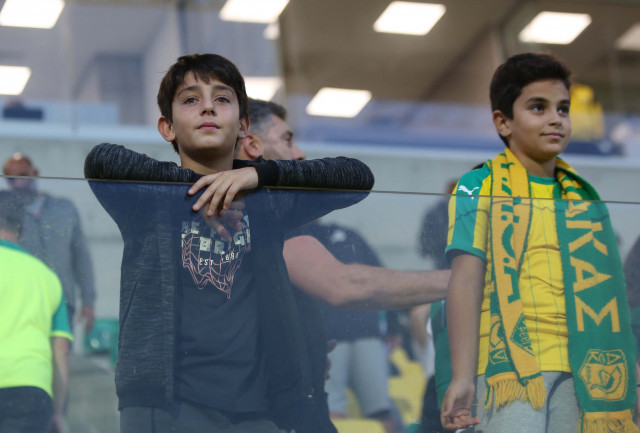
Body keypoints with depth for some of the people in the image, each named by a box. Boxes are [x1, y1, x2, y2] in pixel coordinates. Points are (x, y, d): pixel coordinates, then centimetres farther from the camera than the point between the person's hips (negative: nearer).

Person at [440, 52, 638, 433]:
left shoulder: (584, 195, 19)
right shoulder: (480, 188, 5)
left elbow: (605, 289, 18)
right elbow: (466, 280, -6)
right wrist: (462, 376, -16)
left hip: (582, 369, 4)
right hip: (510, 362, -4)